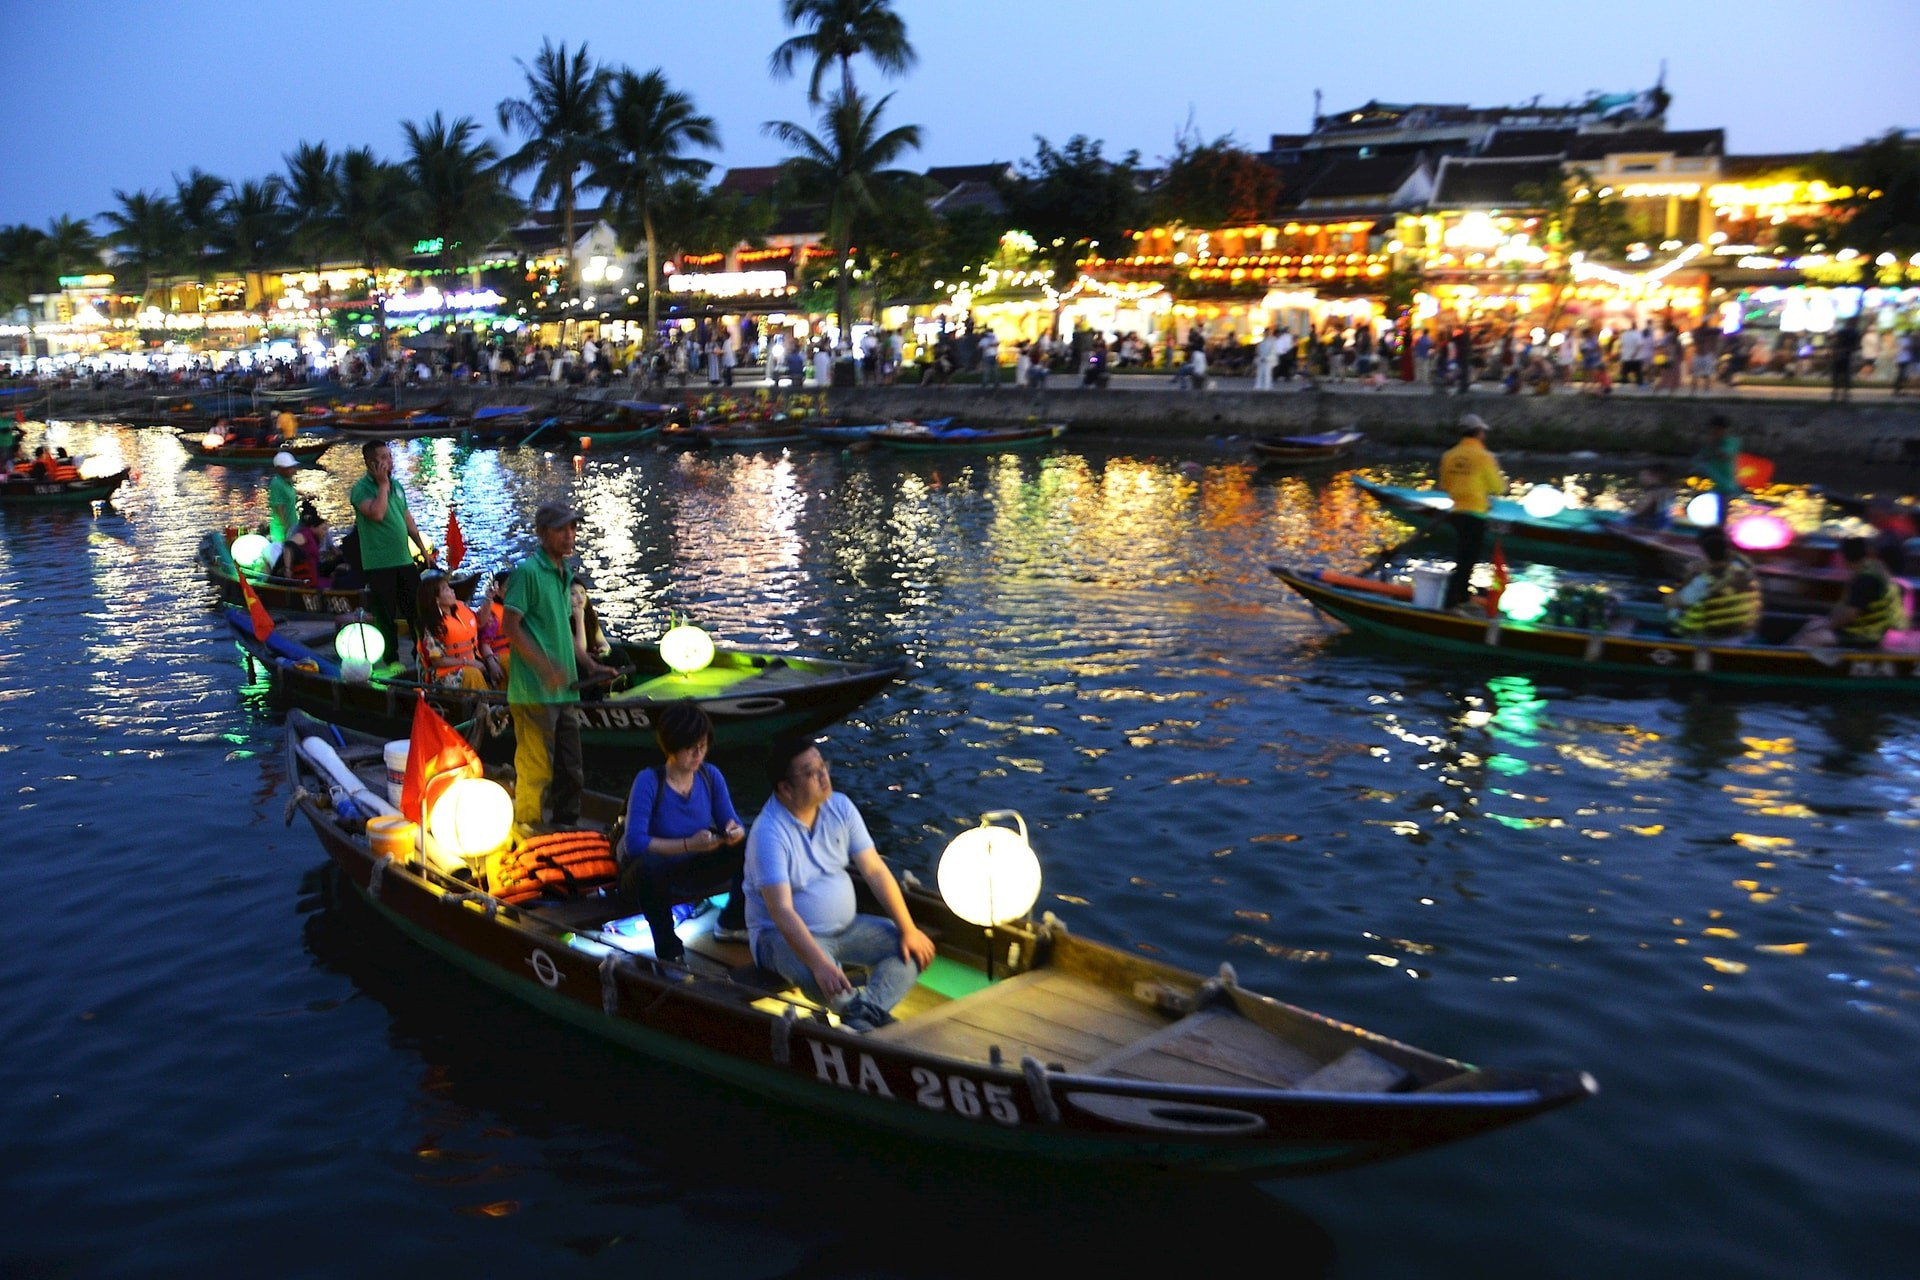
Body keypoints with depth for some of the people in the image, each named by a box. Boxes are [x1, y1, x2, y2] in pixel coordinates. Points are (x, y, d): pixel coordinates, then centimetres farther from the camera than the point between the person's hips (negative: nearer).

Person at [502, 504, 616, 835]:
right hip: (534, 692, -9)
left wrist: (591, 666, 17)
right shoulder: (527, 571, -10)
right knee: (537, 771, -3)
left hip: (565, 690, 9)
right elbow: (510, 625, -16)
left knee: (571, 772, 15)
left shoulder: (564, 574, 16)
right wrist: (546, 668, -23)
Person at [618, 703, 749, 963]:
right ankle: (668, 948, -21)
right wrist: (688, 845, -39)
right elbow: (634, 842, -30)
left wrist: (735, 831, -29)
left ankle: (731, 923, 5)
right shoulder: (648, 781, -21)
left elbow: (731, 823, -4)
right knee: (648, 865, -40)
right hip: (651, 874, -5)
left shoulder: (711, 776, -6)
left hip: (694, 870, 5)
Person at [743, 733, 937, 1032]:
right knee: (813, 973, -40)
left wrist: (909, 929, -9)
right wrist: (819, 963, -43)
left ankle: (861, 1020, -30)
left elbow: (875, 870, -2)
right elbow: (782, 911, -31)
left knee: (912, 948, -11)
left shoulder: (840, 807, -5)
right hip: (783, 935, -7)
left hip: (844, 927, 7)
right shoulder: (769, 833, -23)